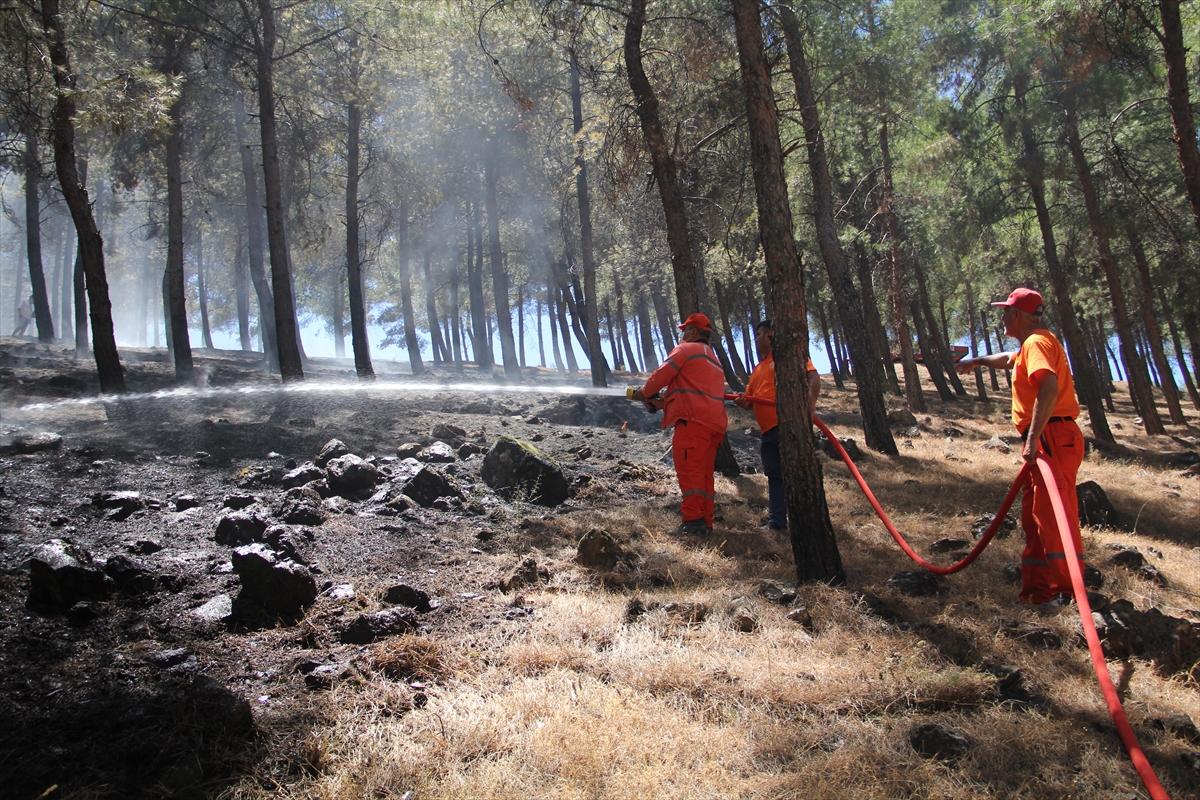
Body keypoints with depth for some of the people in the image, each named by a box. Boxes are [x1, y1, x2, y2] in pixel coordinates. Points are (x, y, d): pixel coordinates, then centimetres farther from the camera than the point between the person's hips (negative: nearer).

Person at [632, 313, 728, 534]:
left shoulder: (686, 349, 3)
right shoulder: (713, 359, 30)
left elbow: (662, 374, -4)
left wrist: (643, 393, 14)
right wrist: (662, 403, 21)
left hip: (693, 420, -9)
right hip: (715, 423, 9)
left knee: (689, 469, -12)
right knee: (704, 472, 9)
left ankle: (693, 520, -18)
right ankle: (705, 522, 8)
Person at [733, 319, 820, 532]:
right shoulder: (758, 369, 25)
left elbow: (813, 377, -10)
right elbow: (752, 399, 27)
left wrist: (810, 403, -27)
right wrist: (743, 402, 2)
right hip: (768, 430, 9)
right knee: (774, 475, 8)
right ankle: (777, 521, 12)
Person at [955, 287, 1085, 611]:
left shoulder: (1036, 343, -11)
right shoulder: (1030, 346, 22)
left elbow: (1049, 387, -28)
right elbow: (1008, 360, 46)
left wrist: (1033, 438, -31)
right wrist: (977, 361, 59)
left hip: (1052, 439, -11)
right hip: (1047, 442, 11)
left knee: (1052, 515, -13)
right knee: (1034, 517, 12)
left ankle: (1065, 593, -13)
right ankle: (1038, 590, 17)